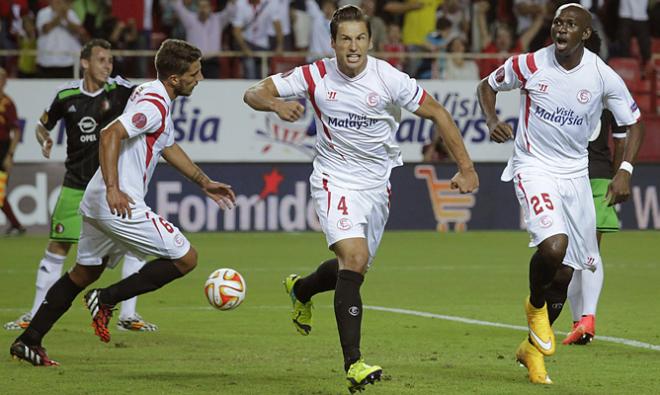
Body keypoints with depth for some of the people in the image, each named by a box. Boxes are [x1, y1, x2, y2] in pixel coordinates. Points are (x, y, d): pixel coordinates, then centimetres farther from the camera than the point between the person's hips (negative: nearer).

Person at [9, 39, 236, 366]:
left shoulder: (148, 93, 17)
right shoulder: (154, 105, -16)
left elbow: (168, 147, 30)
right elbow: (110, 135, -27)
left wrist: (205, 183, 33)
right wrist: (113, 189, -33)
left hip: (95, 203, 10)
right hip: (120, 204, -10)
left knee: (84, 273, 21)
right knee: (186, 258, -3)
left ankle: (28, 341, 20)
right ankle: (106, 300, -4)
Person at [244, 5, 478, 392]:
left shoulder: (388, 78, -14)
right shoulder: (315, 77, -13)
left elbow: (436, 112, -4)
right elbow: (254, 93, -7)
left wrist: (466, 167, -7)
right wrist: (277, 104, -31)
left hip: (377, 183, 3)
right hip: (335, 180, -3)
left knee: (354, 267, 15)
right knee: (355, 258, -24)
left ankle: (300, 290, 52)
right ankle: (354, 364, -25)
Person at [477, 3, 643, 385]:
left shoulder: (603, 76, -8)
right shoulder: (529, 65, -10)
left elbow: (634, 123, 2)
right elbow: (487, 86, 9)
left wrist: (625, 171, -12)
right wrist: (493, 120, -11)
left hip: (575, 173, 3)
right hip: (533, 166, -3)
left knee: (564, 274, 6)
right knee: (553, 246, -27)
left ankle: (533, 348, 28)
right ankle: (536, 306, 6)